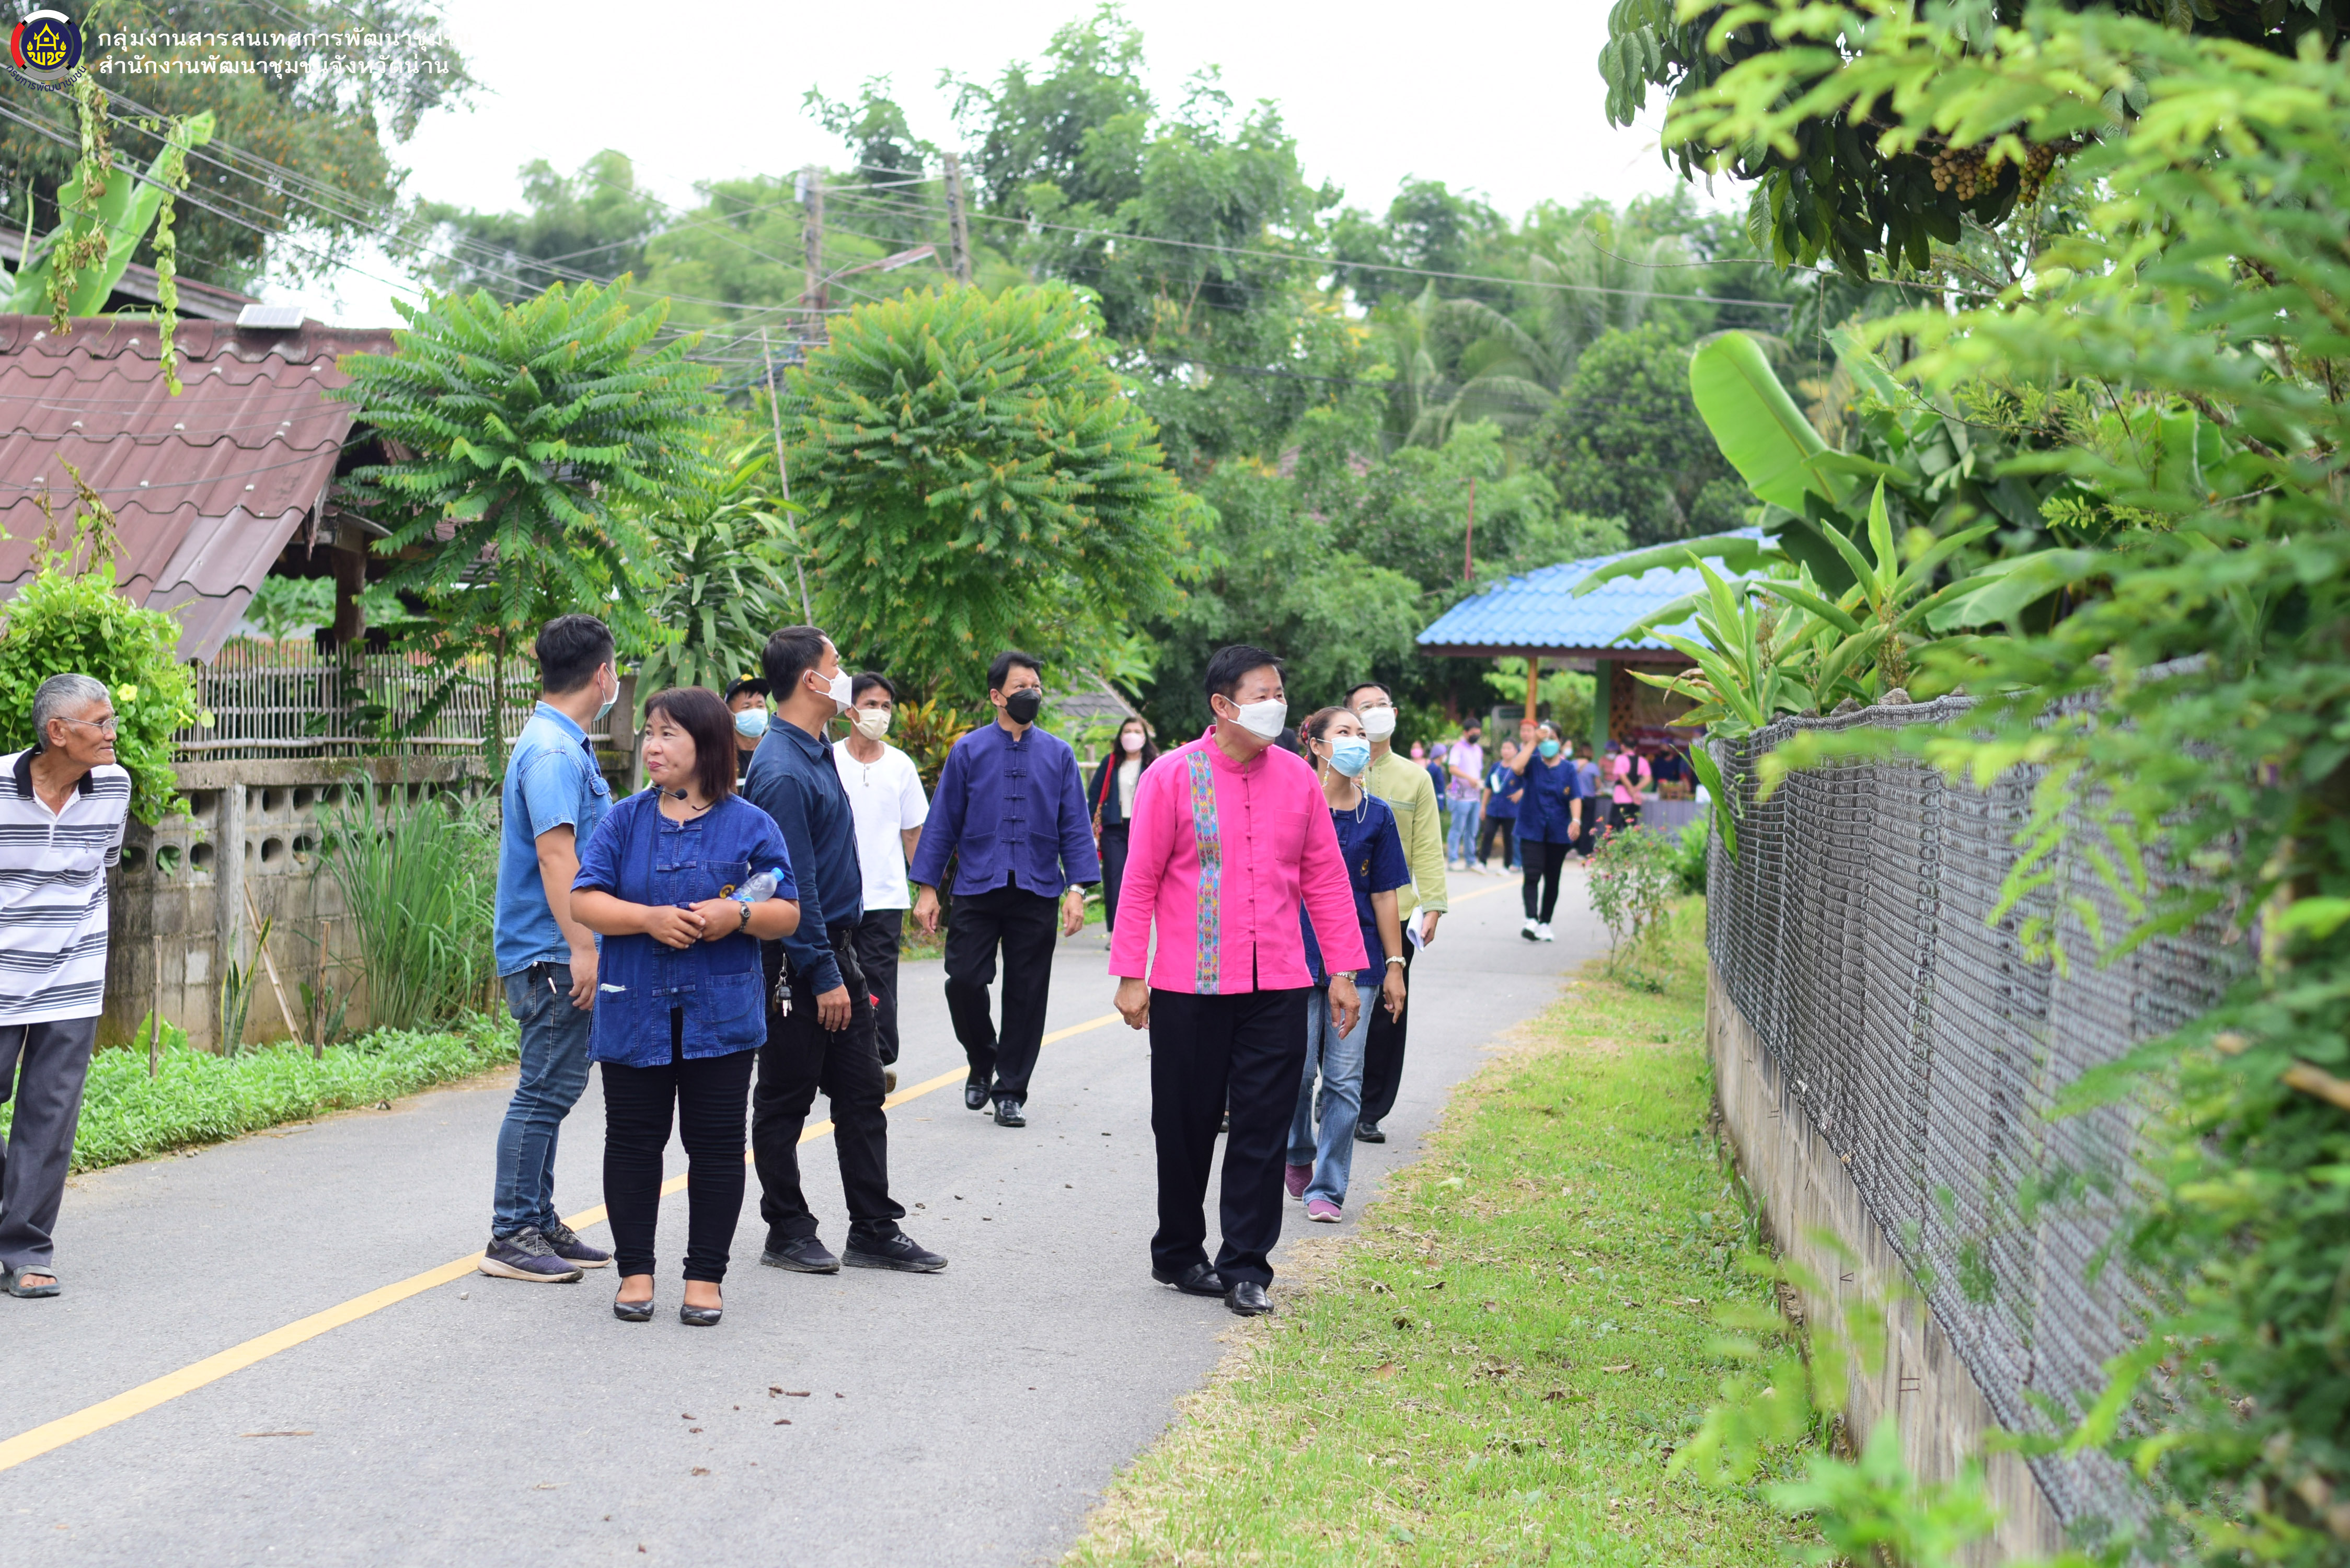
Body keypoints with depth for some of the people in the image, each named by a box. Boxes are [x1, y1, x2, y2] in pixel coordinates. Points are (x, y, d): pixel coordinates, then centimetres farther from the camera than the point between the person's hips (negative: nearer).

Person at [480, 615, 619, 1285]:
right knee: (546, 1091, -7)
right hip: (552, 954, -11)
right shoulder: (554, 752, -16)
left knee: (552, 1089, 14)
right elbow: (555, 855, -24)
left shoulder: (562, 746, 17)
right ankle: (511, 1237, -3)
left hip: (555, 954, 11)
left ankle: (539, 1224, 21)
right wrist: (583, 949, -26)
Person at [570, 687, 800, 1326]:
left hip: (720, 1016, -1)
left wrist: (738, 916, -18)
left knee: (717, 1146, 2)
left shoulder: (750, 825, 2)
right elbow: (585, 902, -2)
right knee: (633, 1142, 6)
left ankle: (706, 1276, 13)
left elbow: (787, 914, 2)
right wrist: (650, 919, -17)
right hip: (634, 1012, 1)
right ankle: (636, 1270, 17)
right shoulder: (625, 821, 6)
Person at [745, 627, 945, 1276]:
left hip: (836, 950, 10)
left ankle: (874, 1230, 17)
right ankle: (787, 1232, 14)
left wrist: (843, 965, 19)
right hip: (798, 962, -9)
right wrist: (823, 976, -20)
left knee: (863, 1094, 11)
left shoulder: (817, 754, 12)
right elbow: (794, 884, -21)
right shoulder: (782, 770, -19)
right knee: (786, 1100, 4)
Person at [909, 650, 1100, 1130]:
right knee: (963, 981, -8)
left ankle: (1011, 1091, 14)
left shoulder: (1058, 754, 6)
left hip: (1037, 892, 1)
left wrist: (1077, 889, -5)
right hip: (977, 891, -1)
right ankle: (982, 1063, 19)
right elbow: (943, 822, 5)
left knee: (1027, 993, 3)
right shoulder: (968, 751, 3)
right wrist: (927, 888, 1)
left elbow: (1075, 826, 5)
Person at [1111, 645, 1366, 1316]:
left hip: (1278, 988, 3)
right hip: (1190, 986, -2)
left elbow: (1325, 878, 11)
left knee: (1264, 1131, 1)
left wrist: (1343, 970, 7)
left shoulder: (1297, 777, 6)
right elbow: (1140, 881, -2)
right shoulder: (1173, 777, -5)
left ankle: (1245, 1268, 11)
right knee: (1185, 1128, 8)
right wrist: (1130, 975, -6)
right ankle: (1178, 1254, 27)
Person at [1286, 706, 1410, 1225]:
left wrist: (1395, 966, 5)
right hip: (1298, 956, -2)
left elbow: (1384, 894, 8)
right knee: (1297, 1069, -2)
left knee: (1344, 1079, 2)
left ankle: (1327, 1189, 11)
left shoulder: (1377, 816, 6)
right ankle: (1298, 1153, 28)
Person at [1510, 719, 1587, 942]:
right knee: (1532, 876, -16)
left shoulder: (1568, 768, 3)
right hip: (1532, 830, -2)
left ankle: (1545, 923, 19)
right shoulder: (1533, 763, 1)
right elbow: (1517, 768, -21)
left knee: (1552, 880, 9)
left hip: (1558, 832, 2)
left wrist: (1576, 821, -23)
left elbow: (1575, 798, -6)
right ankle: (1531, 920, -25)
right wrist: (1533, 742, -17)